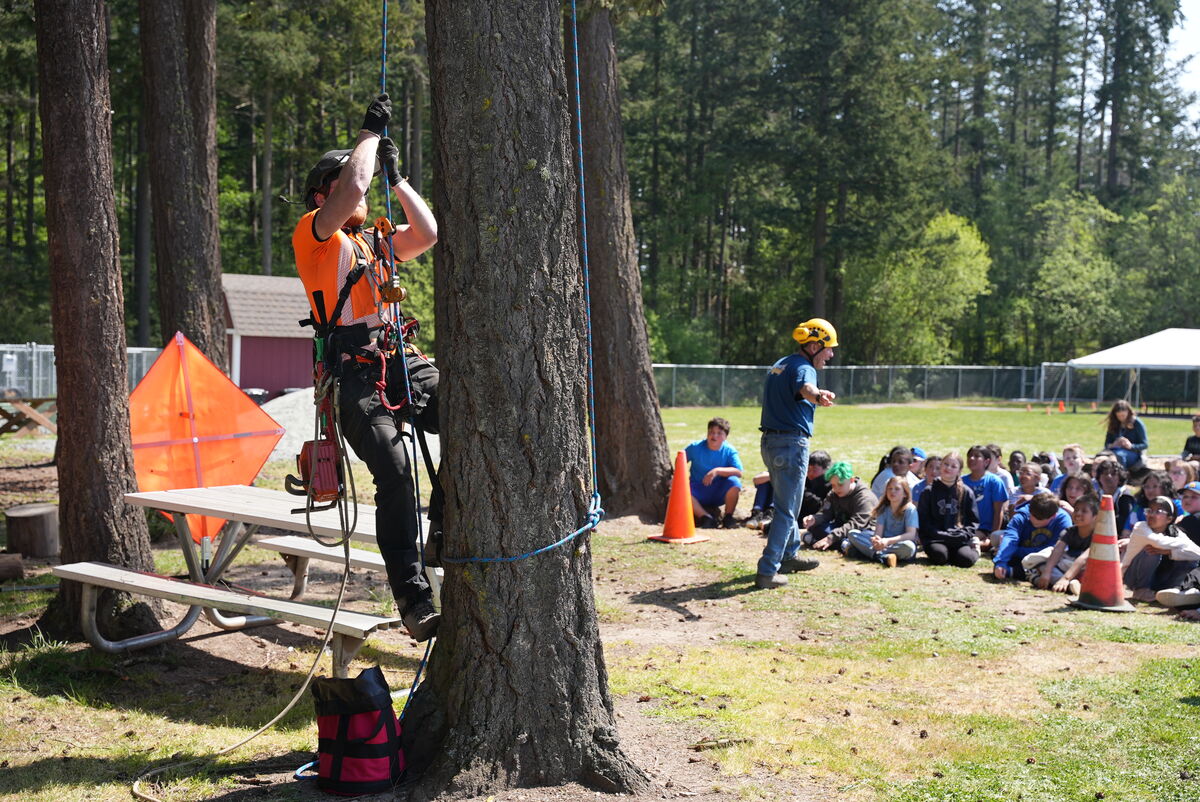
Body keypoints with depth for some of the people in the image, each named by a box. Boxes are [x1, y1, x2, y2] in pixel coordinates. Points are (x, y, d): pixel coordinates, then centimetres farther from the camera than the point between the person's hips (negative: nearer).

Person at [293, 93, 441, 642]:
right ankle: (414, 602, -25)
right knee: (394, 470, -24)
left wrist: (395, 178, 17)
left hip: (402, 361, 6)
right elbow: (353, 188, -8)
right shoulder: (314, 235, 8)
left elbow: (427, 235, 18)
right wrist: (370, 132, 5)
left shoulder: (374, 243, 29)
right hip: (355, 370, -6)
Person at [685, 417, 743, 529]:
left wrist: (717, 471, -31)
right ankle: (706, 517, -26)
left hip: (719, 493, 0)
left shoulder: (729, 451, -8)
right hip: (699, 492, 0)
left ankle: (728, 518, -12)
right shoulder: (696, 447, -5)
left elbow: (739, 472, -21)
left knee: (734, 482, -31)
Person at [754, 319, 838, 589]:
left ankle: (788, 556, 39)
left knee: (786, 503, 25)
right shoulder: (803, 367, -14)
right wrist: (818, 396, -63)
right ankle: (767, 572, -7)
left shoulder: (779, 365, 16)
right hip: (792, 444, -10)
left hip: (770, 442, 10)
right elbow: (805, 388, -41)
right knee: (786, 511, -5)